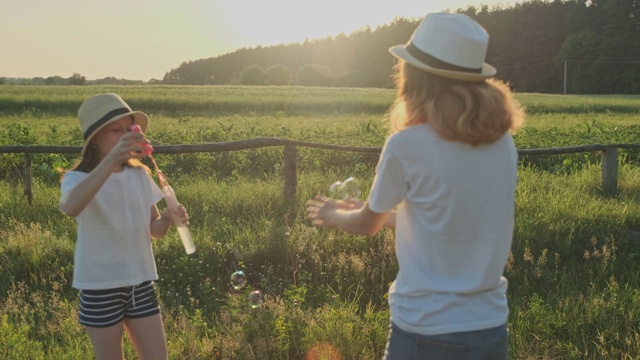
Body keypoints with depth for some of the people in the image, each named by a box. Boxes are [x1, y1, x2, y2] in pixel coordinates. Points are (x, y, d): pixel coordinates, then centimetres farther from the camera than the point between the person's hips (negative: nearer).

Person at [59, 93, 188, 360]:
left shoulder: (140, 175, 1)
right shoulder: (78, 178, -14)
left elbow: (154, 230, 6)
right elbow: (70, 208, -39)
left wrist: (168, 219, -17)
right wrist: (112, 160, -47)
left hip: (141, 282, 4)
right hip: (100, 287, -4)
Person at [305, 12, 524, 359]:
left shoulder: (406, 146, -16)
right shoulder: (503, 142, -1)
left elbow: (368, 225, 1)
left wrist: (333, 216, 23)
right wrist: (374, 213, 24)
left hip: (425, 331, -5)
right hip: (491, 329, 5)